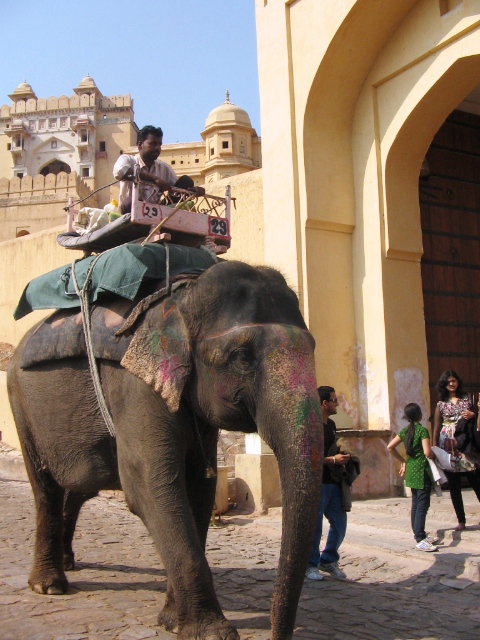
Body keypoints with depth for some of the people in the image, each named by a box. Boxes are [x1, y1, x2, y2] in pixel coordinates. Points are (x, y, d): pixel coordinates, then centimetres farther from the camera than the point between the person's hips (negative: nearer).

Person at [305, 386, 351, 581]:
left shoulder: (331, 424, 13)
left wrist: (342, 455, 8)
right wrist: (333, 460, -20)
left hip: (332, 483, 8)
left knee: (340, 523, 12)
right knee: (314, 527, 1)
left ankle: (328, 560, 28)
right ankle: (311, 565, 17)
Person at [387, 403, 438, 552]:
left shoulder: (405, 431, 8)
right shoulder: (422, 430, -12)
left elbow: (390, 447, 10)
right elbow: (427, 452, -22)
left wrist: (403, 461, 15)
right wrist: (434, 455, 0)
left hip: (411, 470, 8)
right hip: (422, 470, -8)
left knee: (416, 504, 14)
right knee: (423, 505, -7)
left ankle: (419, 534, 22)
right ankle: (420, 540, -11)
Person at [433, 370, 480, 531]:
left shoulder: (466, 399, 8)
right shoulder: (441, 403, 8)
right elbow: (436, 428, 8)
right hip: (448, 446, 1)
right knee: (454, 485, 3)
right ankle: (461, 520, 10)